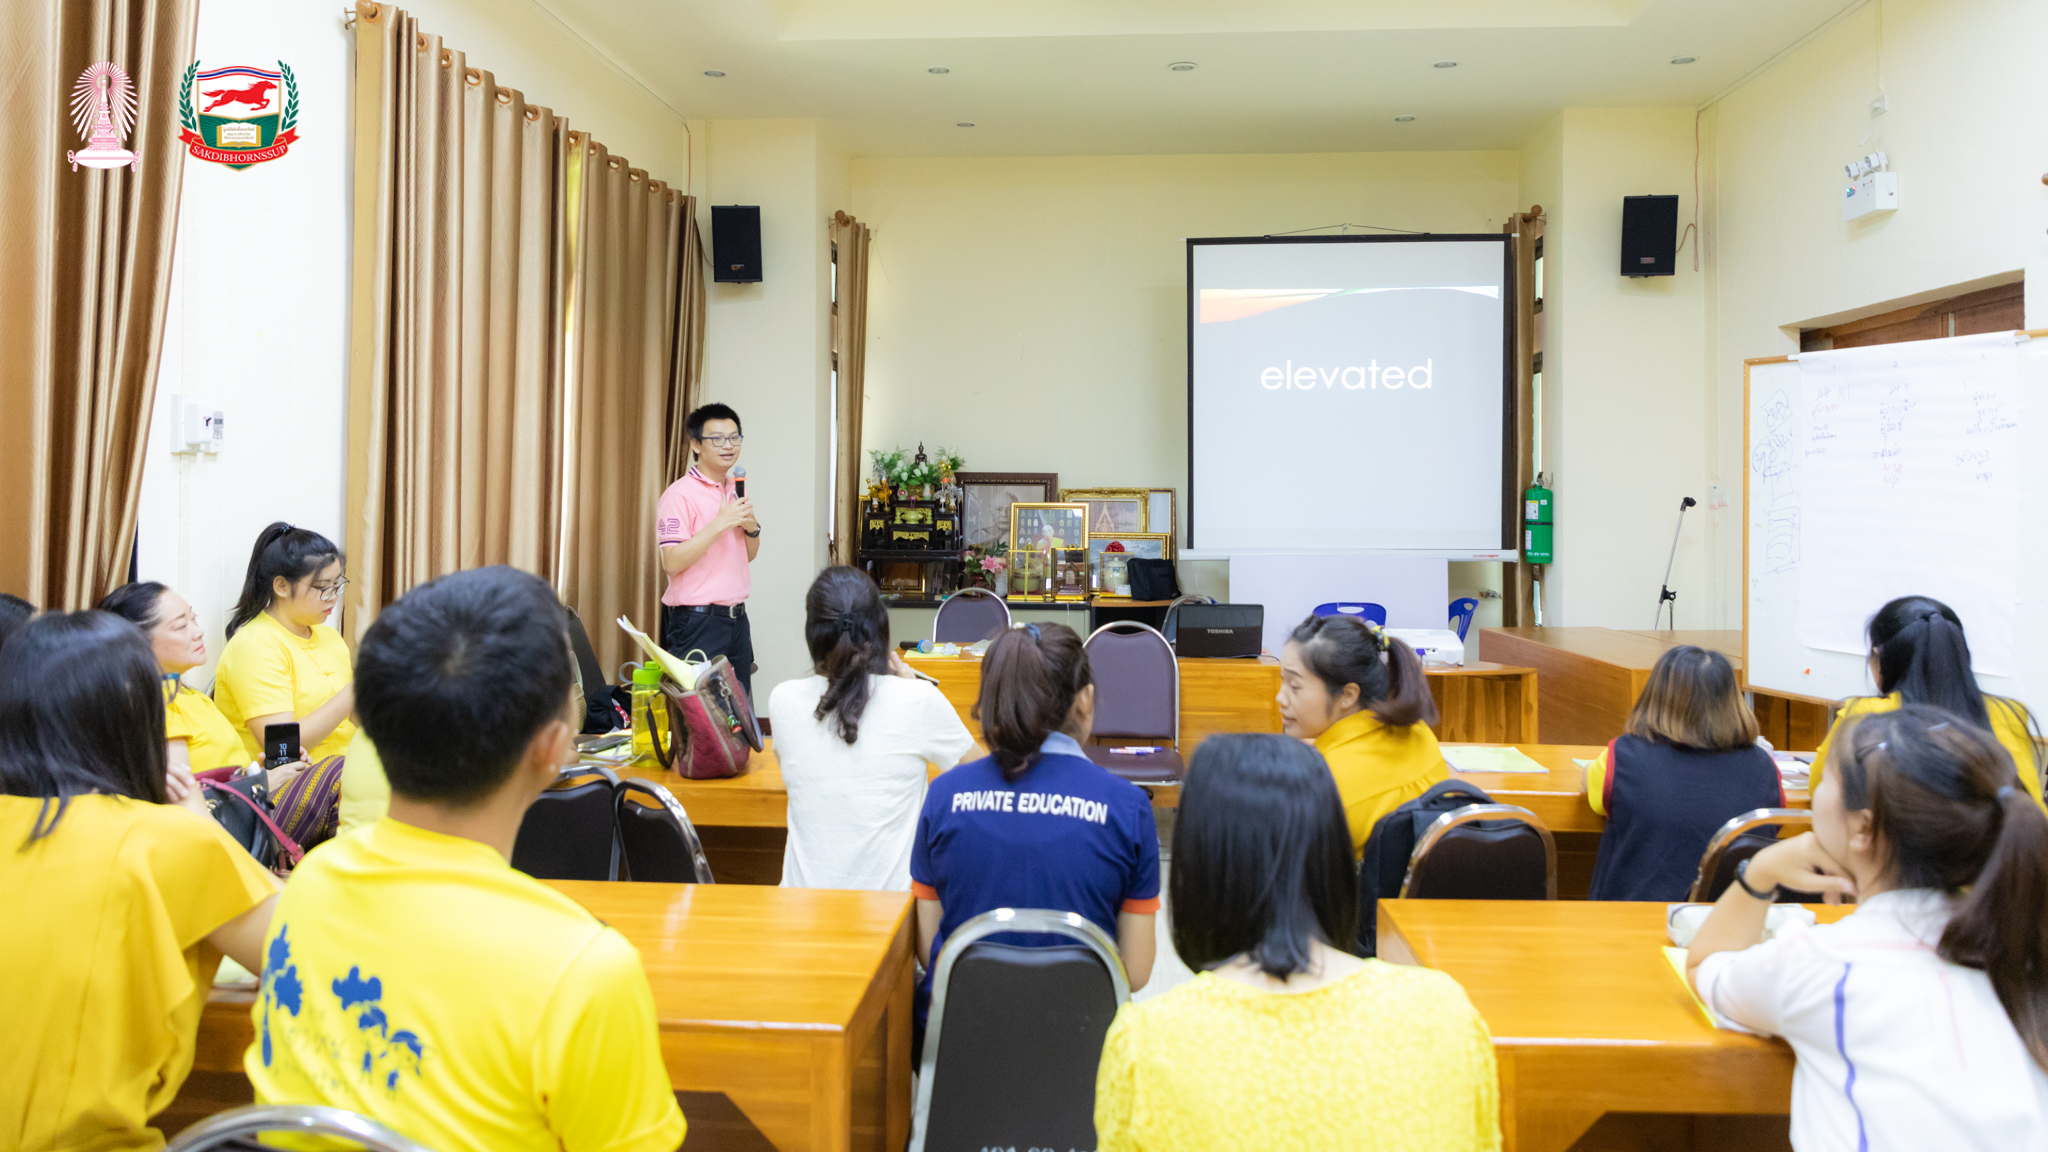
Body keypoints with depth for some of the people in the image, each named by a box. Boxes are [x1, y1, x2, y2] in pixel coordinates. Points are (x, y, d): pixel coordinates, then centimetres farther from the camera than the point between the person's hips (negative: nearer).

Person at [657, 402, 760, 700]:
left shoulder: (736, 490, 14)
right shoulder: (680, 494, -10)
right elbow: (671, 562, -19)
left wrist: (752, 527, 0)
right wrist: (720, 523, -22)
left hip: (737, 617, 7)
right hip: (698, 620, -7)